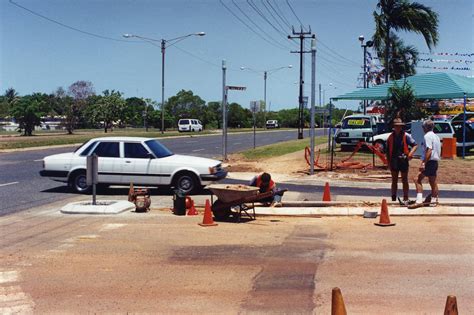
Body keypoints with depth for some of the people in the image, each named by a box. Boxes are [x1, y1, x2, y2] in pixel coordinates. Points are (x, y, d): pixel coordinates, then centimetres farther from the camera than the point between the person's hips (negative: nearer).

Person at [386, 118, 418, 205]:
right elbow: (388, 151, 8)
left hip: (403, 160, -2)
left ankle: (405, 199, 10)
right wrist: (389, 162, 4)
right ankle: (393, 198, 22)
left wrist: (411, 153, -19)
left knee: (404, 181, 4)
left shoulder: (406, 136, -2)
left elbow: (415, 145, -2)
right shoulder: (390, 137, 5)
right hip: (394, 161, 3)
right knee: (394, 180, 11)